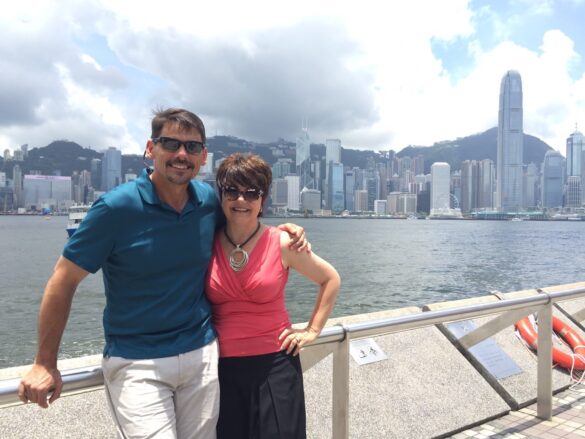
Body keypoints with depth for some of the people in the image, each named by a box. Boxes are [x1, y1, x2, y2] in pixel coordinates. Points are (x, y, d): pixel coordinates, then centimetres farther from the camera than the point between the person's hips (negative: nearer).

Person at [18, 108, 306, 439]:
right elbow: (64, 281, -7)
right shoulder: (116, 207, -14)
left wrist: (282, 230, -2)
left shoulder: (210, 200, -3)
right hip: (136, 362, -4)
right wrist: (45, 364, -4)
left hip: (202, 354, 4)